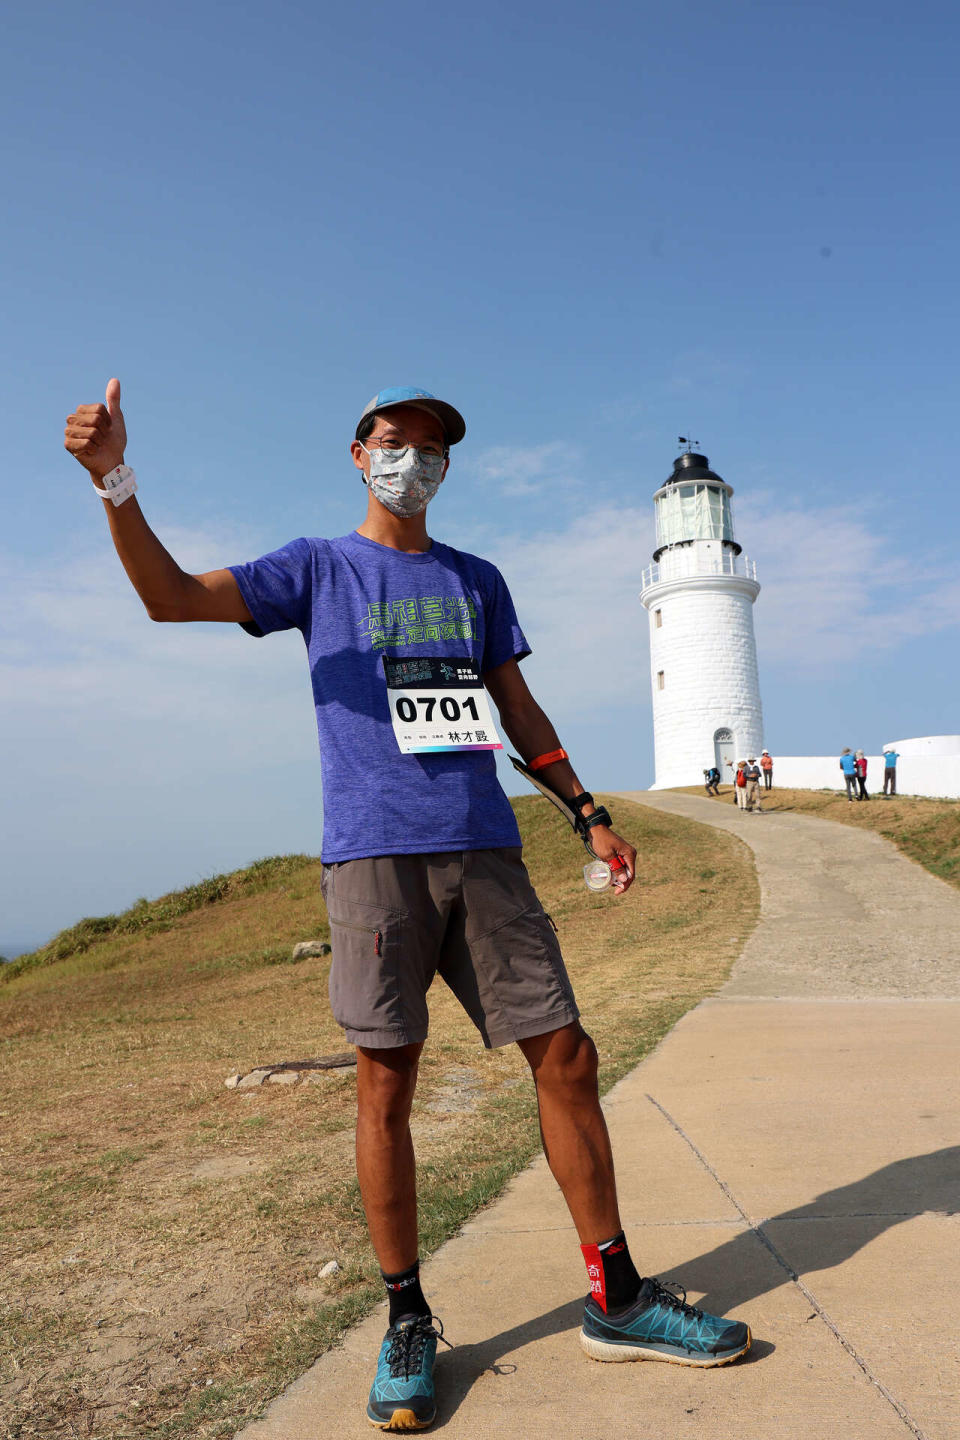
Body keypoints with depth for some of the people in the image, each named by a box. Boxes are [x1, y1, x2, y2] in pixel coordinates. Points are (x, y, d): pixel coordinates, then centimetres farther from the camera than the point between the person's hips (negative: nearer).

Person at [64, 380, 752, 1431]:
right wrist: (116, 483, -16)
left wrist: (588, 813, 13)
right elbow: (172, 596, -1)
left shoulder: (477, 581, 20)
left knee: (566, 1058, 2)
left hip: (485, 849, 3)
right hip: (373, 851, -3)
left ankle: (616, 1302, 18)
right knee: (385, 1084, 0)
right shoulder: (317, 568, 11)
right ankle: (405, 1325, 18)